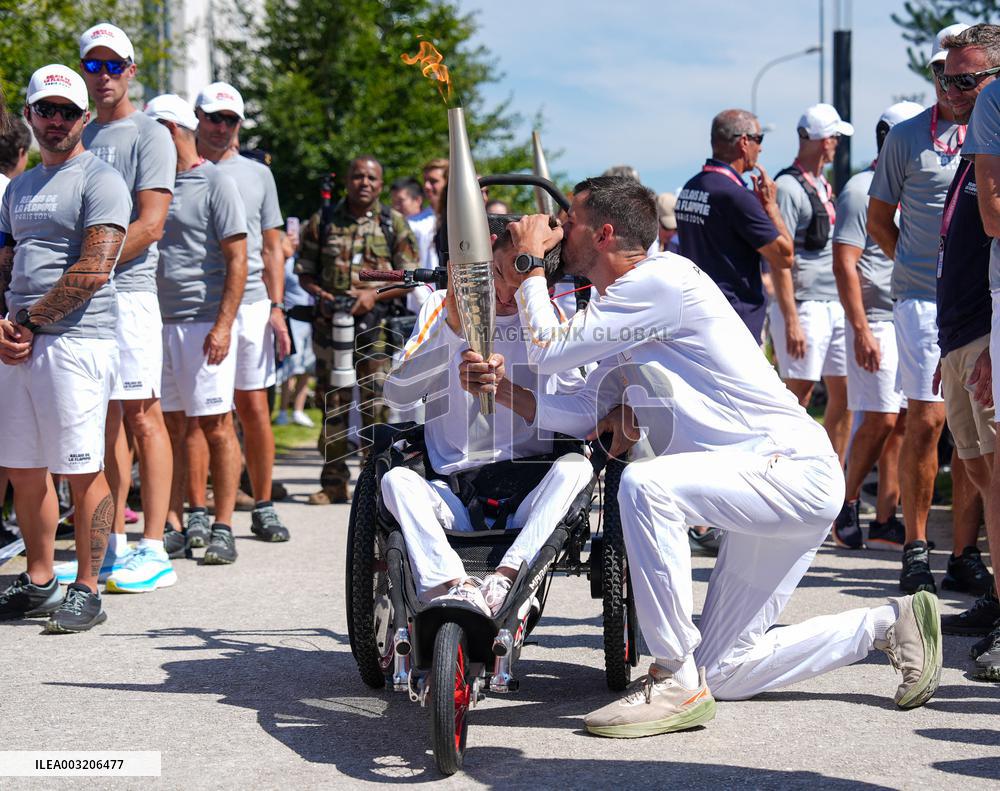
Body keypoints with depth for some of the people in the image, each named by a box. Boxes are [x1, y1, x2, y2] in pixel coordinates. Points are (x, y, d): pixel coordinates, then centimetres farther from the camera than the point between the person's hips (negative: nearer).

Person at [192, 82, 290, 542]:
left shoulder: (257, 175, 14)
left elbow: (271, 248, 15)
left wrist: (276, 308, 4)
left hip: (249, 304, 2)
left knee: (253, 406, 2)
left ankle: (263, 507, 9)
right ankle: (197, 511, 4)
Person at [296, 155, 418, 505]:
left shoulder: (394, 224, 8)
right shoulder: (322, 222, 11)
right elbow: (304, 272, 14)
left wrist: (374, 294, -10)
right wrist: (320, 294, -7)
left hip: (378, 324, -1)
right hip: (329, 324, 1)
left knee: (377, 403, -4)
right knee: (332, 402, 3)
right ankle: (333, 481, 9)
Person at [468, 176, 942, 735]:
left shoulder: (663, 278, -16)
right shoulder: (622, 320, 15)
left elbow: (549, 349, -16)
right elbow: (586, 417, 8)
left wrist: (531, 262, -3)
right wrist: (503, 389, -5)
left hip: (794, 466, -10)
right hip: (763, 485, 10)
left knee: (645, 484, -33)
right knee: (725, 673, 9)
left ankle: (678, 684, -25)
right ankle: (890, 624, 22)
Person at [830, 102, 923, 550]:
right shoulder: (862, 190, -7)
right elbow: (844, 264, -13)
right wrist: (861, 330, -19)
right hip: (878, 322, -7)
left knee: (901, 423, 4)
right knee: (880, 420, -9)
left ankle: (884, 520, 8)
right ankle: (847, 503, 8)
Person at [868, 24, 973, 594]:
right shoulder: (906, 138, 9)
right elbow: (880, 218, 17)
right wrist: (917, 266, 9)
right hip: (921, 299, 0)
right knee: (925, 421, -4)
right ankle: (916, 547, 5)